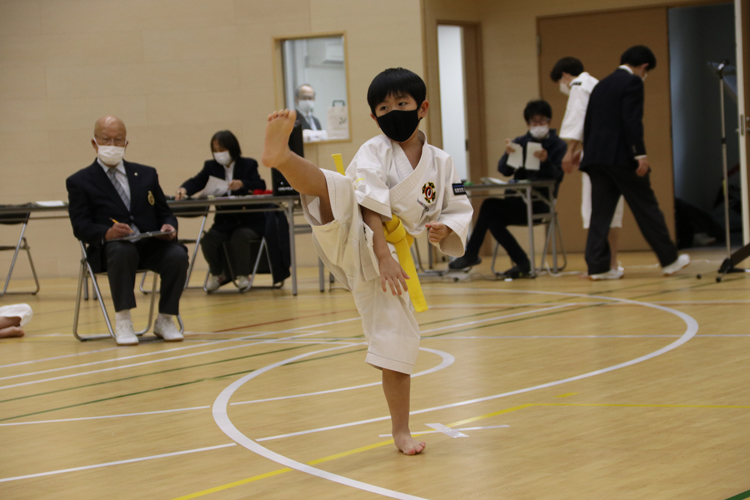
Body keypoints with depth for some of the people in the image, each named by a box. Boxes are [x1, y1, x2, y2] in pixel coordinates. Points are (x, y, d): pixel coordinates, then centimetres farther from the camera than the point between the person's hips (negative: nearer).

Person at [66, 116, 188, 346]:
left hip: (151, 244, 3)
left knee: (178, 255, -28)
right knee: (123, 251, -39)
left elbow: (164, 213, 20)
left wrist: (169, 226, -6)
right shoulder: (80, 182, 10)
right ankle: (122, 322, -29)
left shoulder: (146, 174, 22)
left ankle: (164, 320, -12)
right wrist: (107, 232, -23)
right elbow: (81, 227, -1)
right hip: (110, 247, -3)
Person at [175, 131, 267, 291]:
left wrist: (243, 184, -31)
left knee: (239, 237, -34)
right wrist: (184, 189, -28)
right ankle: (218, 274, 8)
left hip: (249, 221, -3)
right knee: (207, 241, -23)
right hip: (223, 222, 3)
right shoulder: (211, 166, 10)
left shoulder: (248, 165, 3)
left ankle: (243, 275, -8)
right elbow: (196, 182, -4)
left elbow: (261, 186, -11)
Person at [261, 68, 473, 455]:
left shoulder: (440, 163, 8)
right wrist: (383, 256, -27)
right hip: (351, 240, -4)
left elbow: (459, 210, 16)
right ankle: (280, 155, -66)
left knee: (399, 340, 2)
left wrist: (445, 229, -8)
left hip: (383, 257, 4)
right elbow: (371, 205, -15)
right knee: (339, 187, -34)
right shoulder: (373, 153, -4)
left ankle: (401, 431, 17)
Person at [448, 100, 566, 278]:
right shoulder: (519, 143, 13)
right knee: (493, 220, -23)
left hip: (539, 203, -5)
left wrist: (546, 161, -30)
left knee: (490, 206, -23)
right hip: (518, 200, 5)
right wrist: (508, 154, -21)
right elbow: (504, 170, -1)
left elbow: (557, 176, -11)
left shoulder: (558, 145, 2)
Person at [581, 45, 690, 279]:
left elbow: (588, 124, 19)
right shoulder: (632, 82, -4)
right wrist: (640, 154, -18)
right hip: (621, 157, -7)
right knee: (646, 208, 1)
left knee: (600, 213, 5)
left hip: (596, 156, 7)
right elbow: (632, 120, -16)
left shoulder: (600, 86, 20)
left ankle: (597, 266, -1)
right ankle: (669, 260, 9)